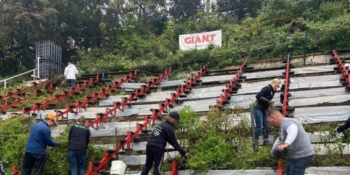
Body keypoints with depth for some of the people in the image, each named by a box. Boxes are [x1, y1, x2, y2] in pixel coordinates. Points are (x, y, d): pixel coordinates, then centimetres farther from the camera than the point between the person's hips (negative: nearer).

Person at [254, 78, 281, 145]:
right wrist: (267, 101, -21)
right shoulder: (267, 88, -15)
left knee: (266, 126, 8)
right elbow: (258, 96, -23)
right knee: (259, 126, -11)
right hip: (258, 108, -9)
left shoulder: (273, 91, 13)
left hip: (263, 110, 9)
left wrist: (270, 103, 1)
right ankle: (255, 141, -5)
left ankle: (266, 141, 14)